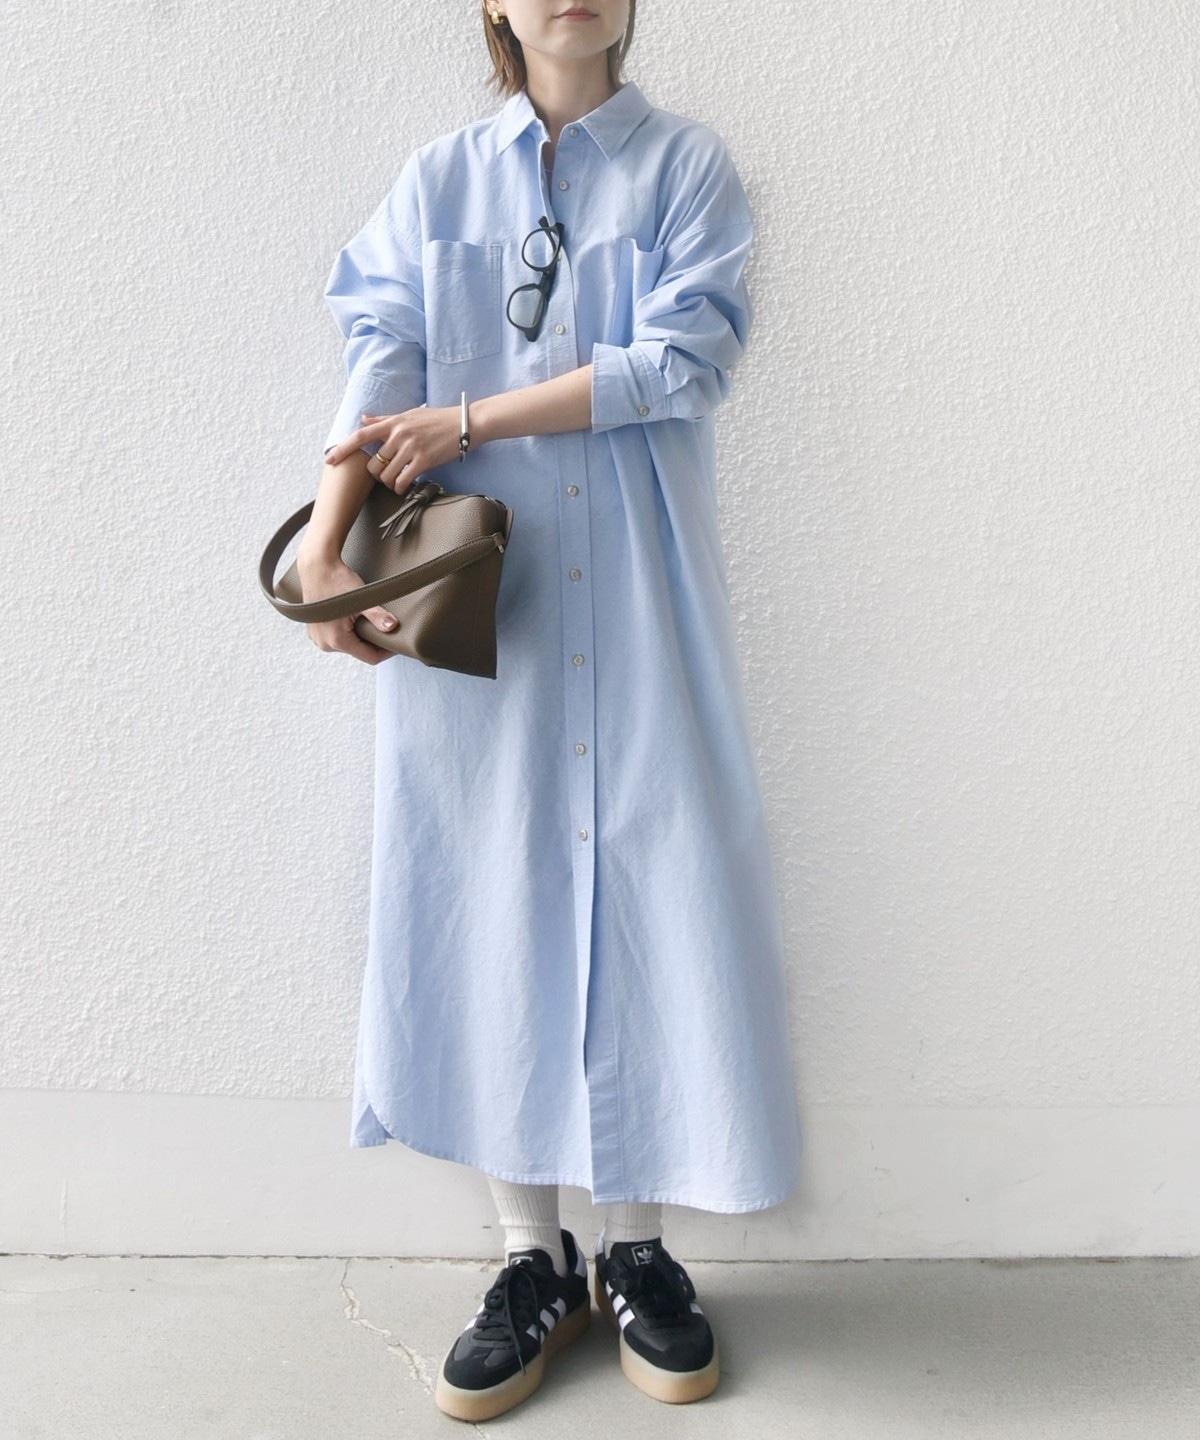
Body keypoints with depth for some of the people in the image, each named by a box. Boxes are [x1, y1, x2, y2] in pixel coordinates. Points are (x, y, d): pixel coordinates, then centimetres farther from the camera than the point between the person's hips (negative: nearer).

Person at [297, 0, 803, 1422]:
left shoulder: (687, 165, 8)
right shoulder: (435, 181, 12)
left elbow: (680, 362, -7)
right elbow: (381, 362, -2)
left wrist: (467, 419, -11)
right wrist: (324, 537, -17)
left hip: (638, 599, -1)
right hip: (472, 605, 1)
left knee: (641, 882, 0)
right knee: (490, 892, 2)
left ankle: (635, 1246, 17)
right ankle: (534, 1259, 16)